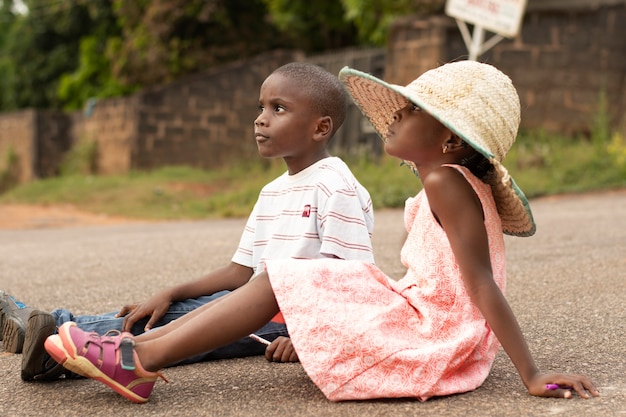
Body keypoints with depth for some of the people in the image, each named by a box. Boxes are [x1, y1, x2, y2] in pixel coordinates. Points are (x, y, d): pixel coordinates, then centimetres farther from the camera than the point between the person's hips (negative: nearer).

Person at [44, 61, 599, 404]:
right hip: (424, 323, 10)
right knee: (278, 279, 6)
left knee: (277, 282, -11)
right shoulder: (454, 186, 14)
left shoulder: (445, 180, -16)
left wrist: (532, 375, -22)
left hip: (431, 338, -10)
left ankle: (140, 360, -9)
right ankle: (140, 346, 2)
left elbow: (483, 284, -21)